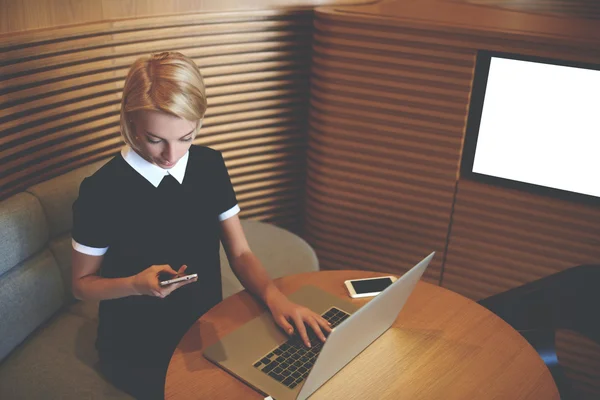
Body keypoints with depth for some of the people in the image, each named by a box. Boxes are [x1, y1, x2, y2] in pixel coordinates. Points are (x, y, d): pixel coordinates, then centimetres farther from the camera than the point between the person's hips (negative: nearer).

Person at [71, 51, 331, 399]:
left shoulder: (210, 167, -5)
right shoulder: (101, 191, -17)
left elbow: (240, 253, -1)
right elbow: (83, 284, -4)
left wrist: (272, 294, -21)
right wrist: (138, 284, -23)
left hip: (209, 329, 4)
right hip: (137, 349, -4)